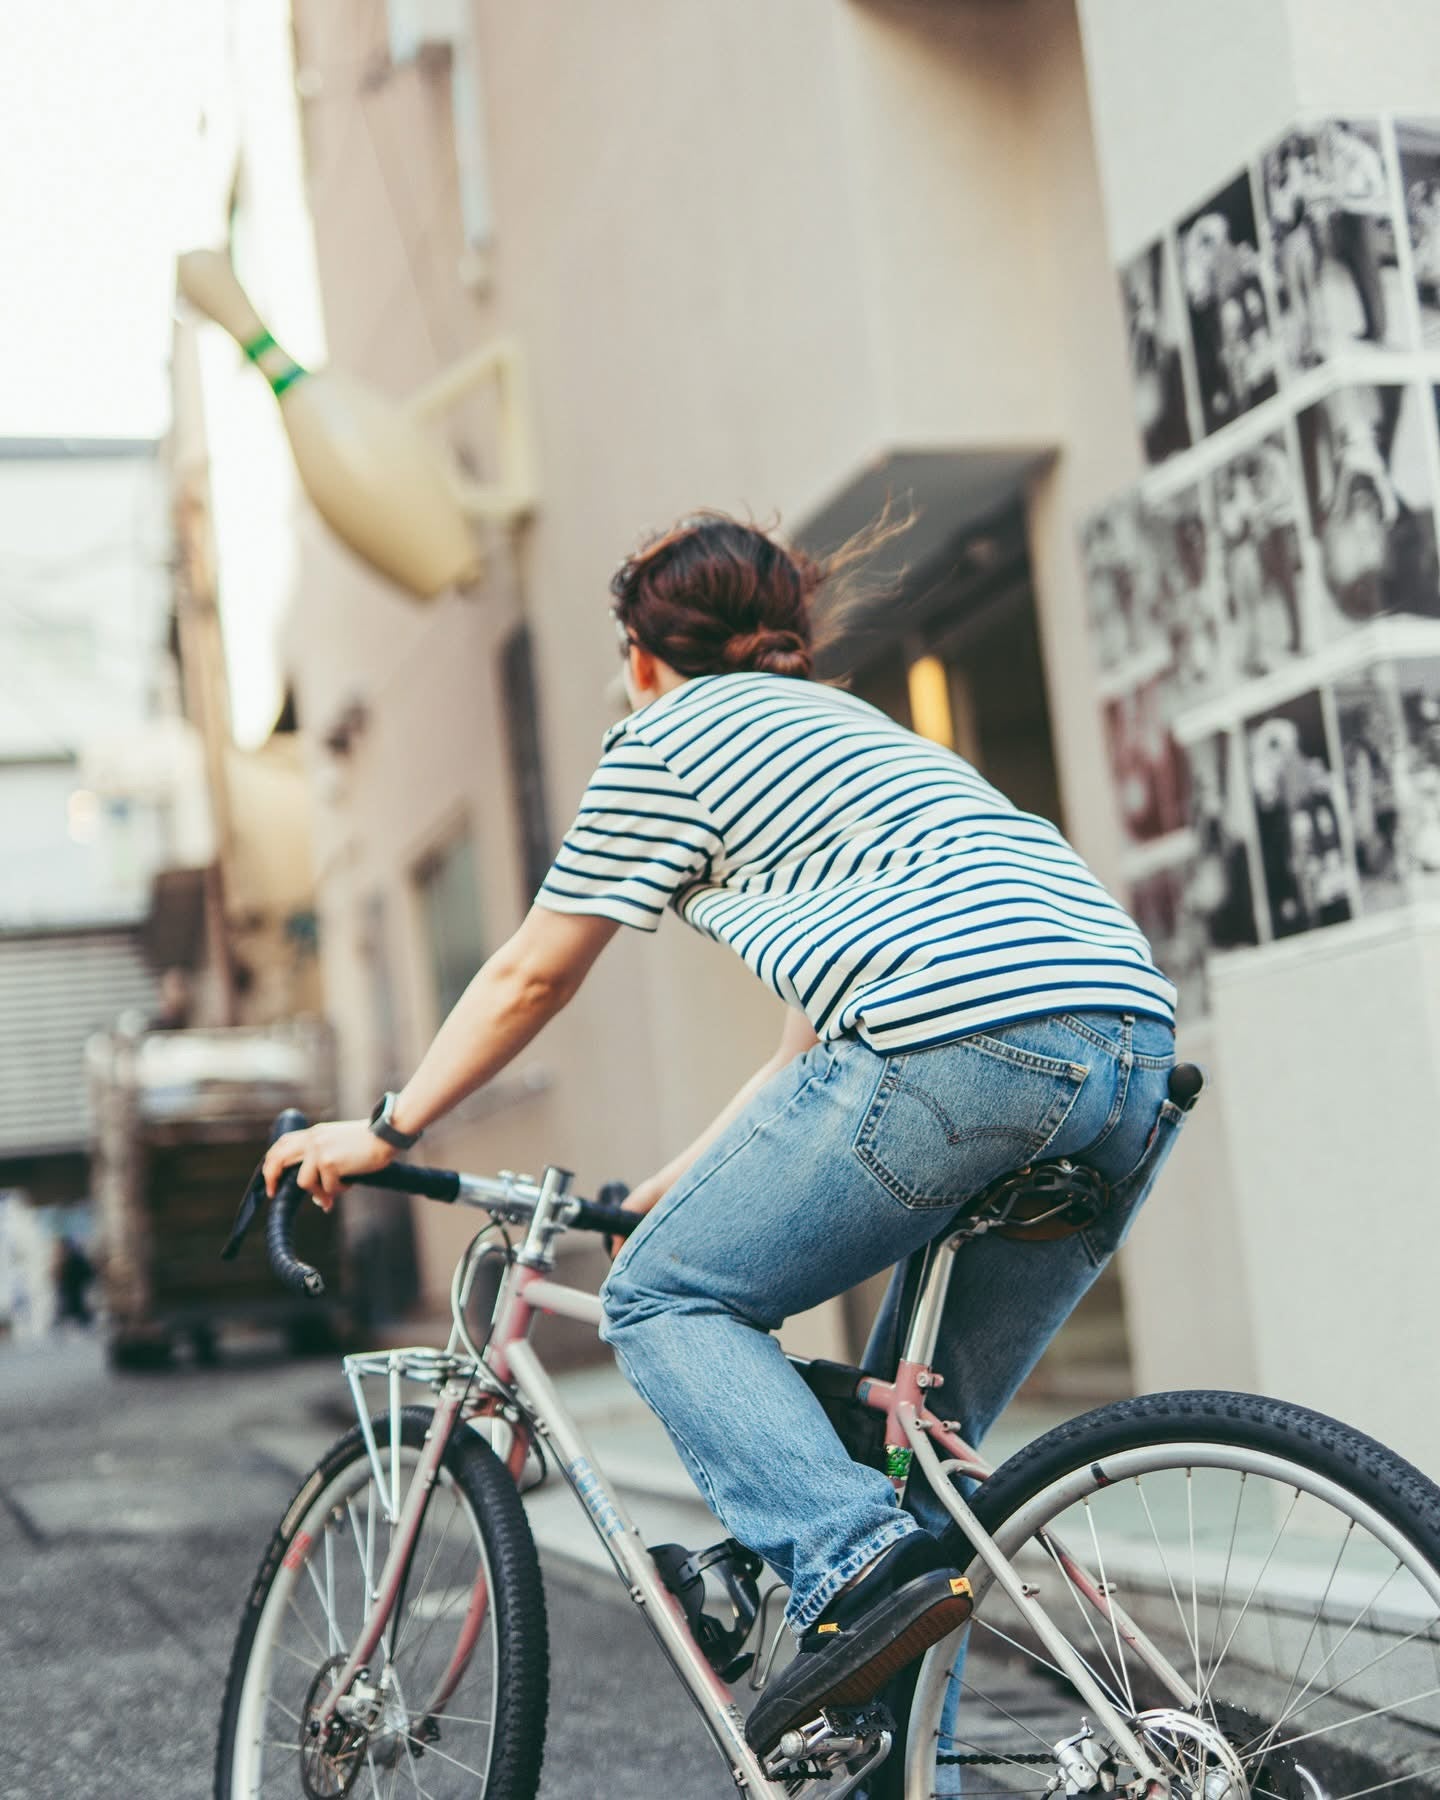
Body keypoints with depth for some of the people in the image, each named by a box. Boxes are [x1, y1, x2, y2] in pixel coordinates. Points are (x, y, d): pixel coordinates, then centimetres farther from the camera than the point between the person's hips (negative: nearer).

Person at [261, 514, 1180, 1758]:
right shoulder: (848, 726, 35)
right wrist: (675, 1189, 38)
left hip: (960, 1042, -8)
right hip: (1138, 1057, 9)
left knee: (666, 1298, 6)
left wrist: (384, 1130, 27)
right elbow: (819, 1046, 34)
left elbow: (531, 976, 15)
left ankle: (854, 1563, -13)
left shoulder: (669, 736, 12)